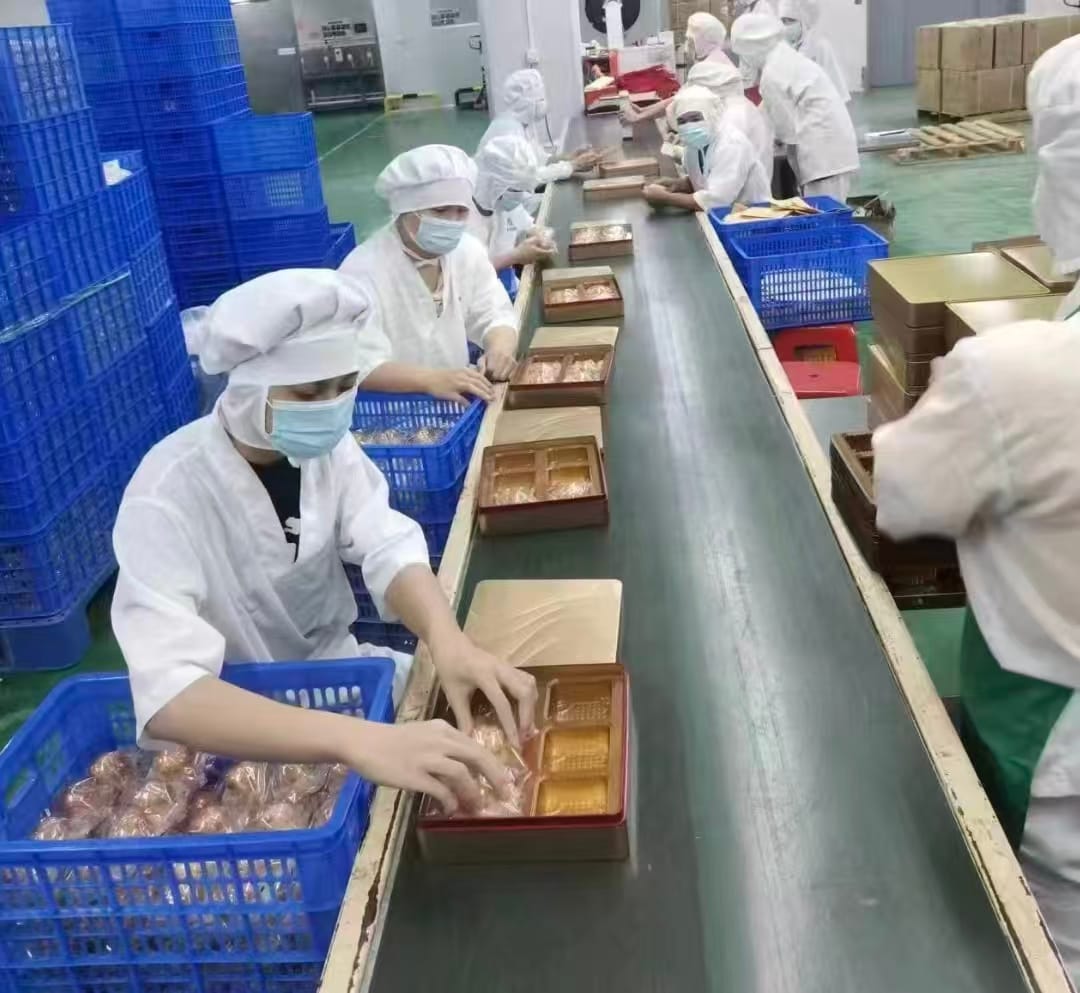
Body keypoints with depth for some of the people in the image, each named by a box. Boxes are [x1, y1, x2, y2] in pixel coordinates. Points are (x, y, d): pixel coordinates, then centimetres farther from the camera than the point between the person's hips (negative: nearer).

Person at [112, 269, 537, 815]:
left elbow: (389, 547, -19)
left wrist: (448, 641, -42)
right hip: (228, 734, -6)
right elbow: (168, 694, -40)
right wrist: (356, 740, -55)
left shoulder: (325, 444, -9)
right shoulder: (165, 498, -29)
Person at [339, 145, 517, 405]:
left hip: (458, 401, 8)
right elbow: (361, 367, -27)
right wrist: (432, 380, -42)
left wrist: (500, 349, -19)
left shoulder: (469, 251, 1)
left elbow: (495, 315, 5)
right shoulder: (364, 270, -19)